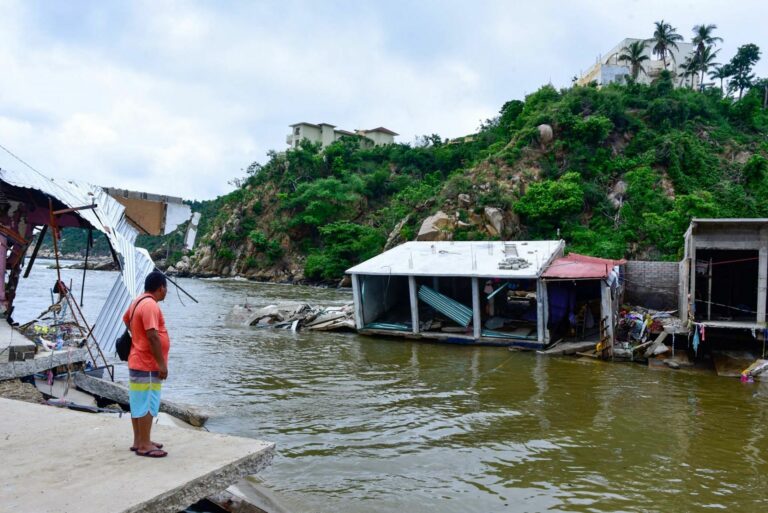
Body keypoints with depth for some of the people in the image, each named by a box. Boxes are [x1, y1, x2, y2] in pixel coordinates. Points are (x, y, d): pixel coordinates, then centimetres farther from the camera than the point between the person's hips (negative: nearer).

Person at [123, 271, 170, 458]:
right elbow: (153, 337, -26)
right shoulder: (150, 305, -21)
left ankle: (139, 441, 24)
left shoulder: (137, 302, 12)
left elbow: (126, 319, 32)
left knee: (139, 403, 15)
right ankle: (144, 445, 2)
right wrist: (162, 363, -22)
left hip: (138, 362, 10)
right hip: (148, 365, -10)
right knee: (147, 405, -4)